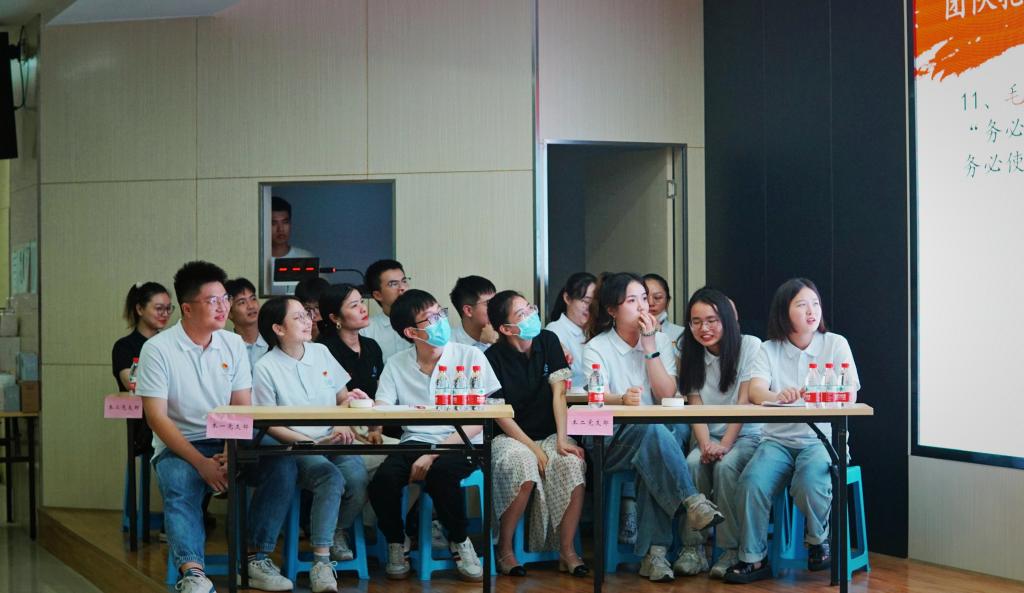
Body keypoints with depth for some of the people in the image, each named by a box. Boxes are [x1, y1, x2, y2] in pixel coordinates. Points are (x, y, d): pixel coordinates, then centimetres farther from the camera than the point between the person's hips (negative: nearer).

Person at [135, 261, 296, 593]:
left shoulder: (233, 344, 7)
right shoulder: (158, 349, -6)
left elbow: (243, 409, 4)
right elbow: (157, 418, -11)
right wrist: (201, 463, -22)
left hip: (228, 443, 4)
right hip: (178, 447, -4)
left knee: (282, 465, -22)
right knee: (178, 483, -37)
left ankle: (257, 559, -16)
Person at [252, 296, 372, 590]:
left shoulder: (321, 352, 10)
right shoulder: (266, 368, -4)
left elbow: (344, 397, 17)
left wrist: (344, 424, -5)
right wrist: (314, 444, -14)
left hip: (336, 442, 4)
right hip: (296, 447, -4)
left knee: (358, 478, -27)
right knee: (331, 478, -34)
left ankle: (337, 532, 4)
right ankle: (321, 562, -30)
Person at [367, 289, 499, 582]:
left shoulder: (470, 357, -1)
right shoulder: (396, 365, 8)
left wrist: (433, 455, -16)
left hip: (460, 445, -2)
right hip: (414, 442, 2)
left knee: (440, 473, -36)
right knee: (383, 481, -29)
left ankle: (459, 541, -7)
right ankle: (396, 542, 2)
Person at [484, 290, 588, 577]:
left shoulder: (548, 341, 2)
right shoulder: (494, 358, -9)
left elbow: (559, 393, -5)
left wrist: (561, 440, -17)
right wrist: (534, 448, -19)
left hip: (548, 433, 3)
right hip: (510, 436, -3)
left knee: (572, 462, -29)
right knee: (522, 464, -36)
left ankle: (567, 551, -19)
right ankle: (504, 550, -19)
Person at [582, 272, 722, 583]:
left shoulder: (661, 341, 10)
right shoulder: (596, 348, 0)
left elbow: (667, 394, -2)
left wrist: (649, 347, -8)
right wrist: (623, 399, -40)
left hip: (655, 437, 3)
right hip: (613, 444, -3)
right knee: (651, 429, -35)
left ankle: (654, 551, -33)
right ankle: (692, 501, -36)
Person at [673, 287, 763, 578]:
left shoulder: (750, 346, -6)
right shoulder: (692, 356, 8)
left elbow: (745, 402, -13)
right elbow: (695, 407, -1)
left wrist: (725, 445, -23)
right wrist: (705, 445, -19)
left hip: (747, 435, -3)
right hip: (711, 436, 3)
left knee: (726, 466, -33)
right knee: (694, 463, -29)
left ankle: (731, 550, -26)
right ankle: (693, 548, -27)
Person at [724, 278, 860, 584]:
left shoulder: (835, 344, 4)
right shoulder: (769, 350, 7)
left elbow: (849, 396, -6)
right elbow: (755, 390, -11)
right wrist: (777, 396, -36)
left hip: (821, 438, -1)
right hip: (778, 439, 2)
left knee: (810, 482, -33)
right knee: (752, 483, -28)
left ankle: (818, 540, 0)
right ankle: (754, 558, -9)